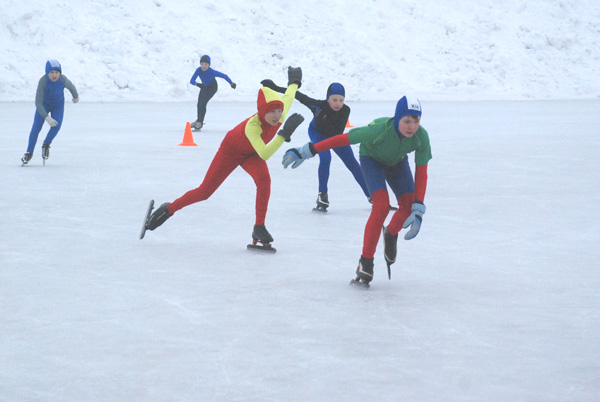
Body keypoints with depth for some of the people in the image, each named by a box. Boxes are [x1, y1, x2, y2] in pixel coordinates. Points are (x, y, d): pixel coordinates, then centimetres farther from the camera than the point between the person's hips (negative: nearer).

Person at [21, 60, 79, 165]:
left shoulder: (63, 79, -30)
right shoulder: (43, 81, -35)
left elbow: (71, 87, -5)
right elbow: (38, 103, -34)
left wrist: (76, 97, 16)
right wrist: (47, 118, -43)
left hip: (58, 105, 1)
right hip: (44, 104, -1)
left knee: (57, 125, -18)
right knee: (36, 127, -10)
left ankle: (46, 145, 11)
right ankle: (29, 153, 10)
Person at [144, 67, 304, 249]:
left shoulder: (280, 114, -29)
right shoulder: (252, 125, -45)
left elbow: (288, 97, -5)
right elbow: (264, 154, -56)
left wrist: (294, 82, 17)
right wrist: (285, 133, -63)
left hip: (252, 154, 4)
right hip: (232, 150, -4)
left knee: (264, 179, -29)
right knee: (204, 192, 4)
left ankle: (259, 228, -18)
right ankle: (168, 209, 31)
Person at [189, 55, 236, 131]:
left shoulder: (212, 72, -35)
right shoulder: (198, 70, -26)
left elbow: (224, 76, -24)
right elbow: (192, 81, -28)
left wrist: (232, 83, -12)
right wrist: (197, 84, -49)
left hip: (212, 88, -5)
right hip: (204, 87, 5)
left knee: (203, 103, -17)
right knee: (199, 104, 9)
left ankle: (200, 122, -7)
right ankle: (199, 120, 32)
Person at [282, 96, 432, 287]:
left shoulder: (421, 137, -30)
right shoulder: (380, 129, -41)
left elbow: (421, 173, -22)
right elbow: (342, 139, -33)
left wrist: (418, 210, -29)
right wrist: (306, 151, -28)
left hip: (397, 161, 4)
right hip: (371, 158, -4)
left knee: (408, 205, -14)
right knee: (381, 206, -24)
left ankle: (391, 235, 23)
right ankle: (365, 264, -14)